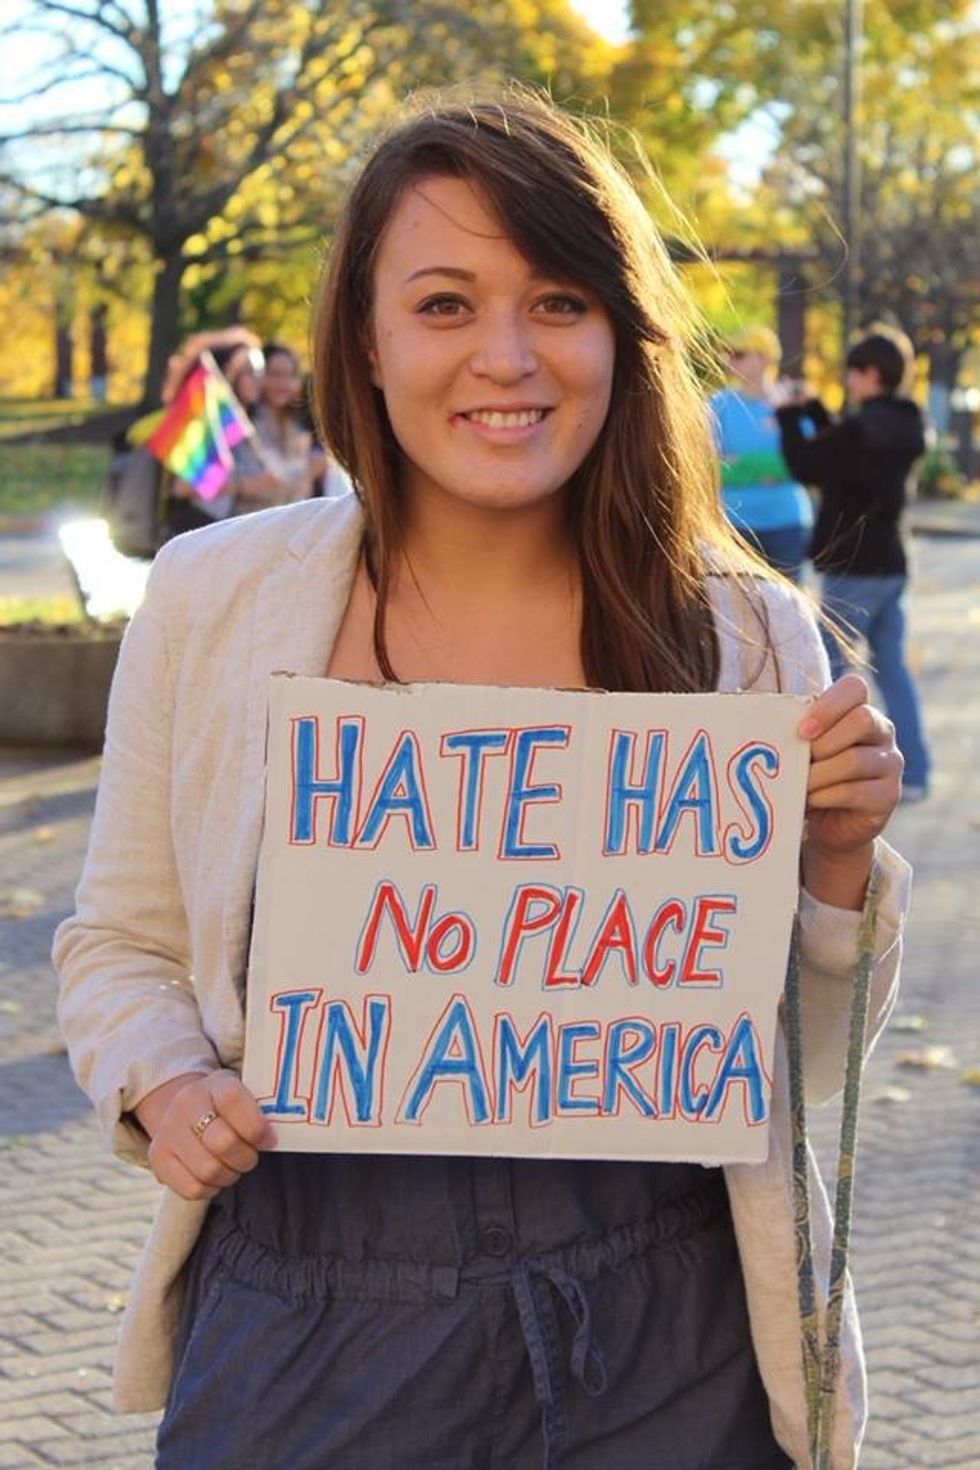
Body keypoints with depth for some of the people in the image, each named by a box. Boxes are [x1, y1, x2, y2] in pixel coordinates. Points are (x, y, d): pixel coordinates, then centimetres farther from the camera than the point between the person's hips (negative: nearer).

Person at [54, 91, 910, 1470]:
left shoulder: (746, 634, -3)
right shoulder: (214, 598, -3)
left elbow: (799, 1059, 3)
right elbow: (123, 942, 8)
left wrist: (840, 860, -14)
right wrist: (164, 1087, -12)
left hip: (660, 1354, 0)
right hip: (306, 1339, 0)